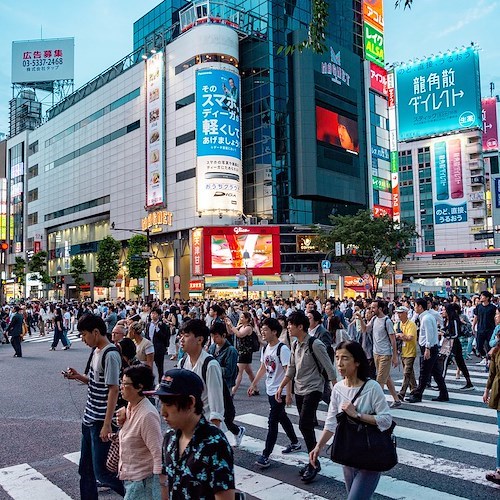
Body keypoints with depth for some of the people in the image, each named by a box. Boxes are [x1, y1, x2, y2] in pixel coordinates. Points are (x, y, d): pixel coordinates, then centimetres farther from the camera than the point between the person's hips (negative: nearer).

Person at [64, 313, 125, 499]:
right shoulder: (96, 351, 8)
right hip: (89, 419, 9)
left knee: (101, 471, 0)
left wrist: (107, 425, -21)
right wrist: (78, 377, 2)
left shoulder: (111, 355, -20)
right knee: (85, 470, 16)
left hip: (101, 422, -9)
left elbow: (113, 390, -21)